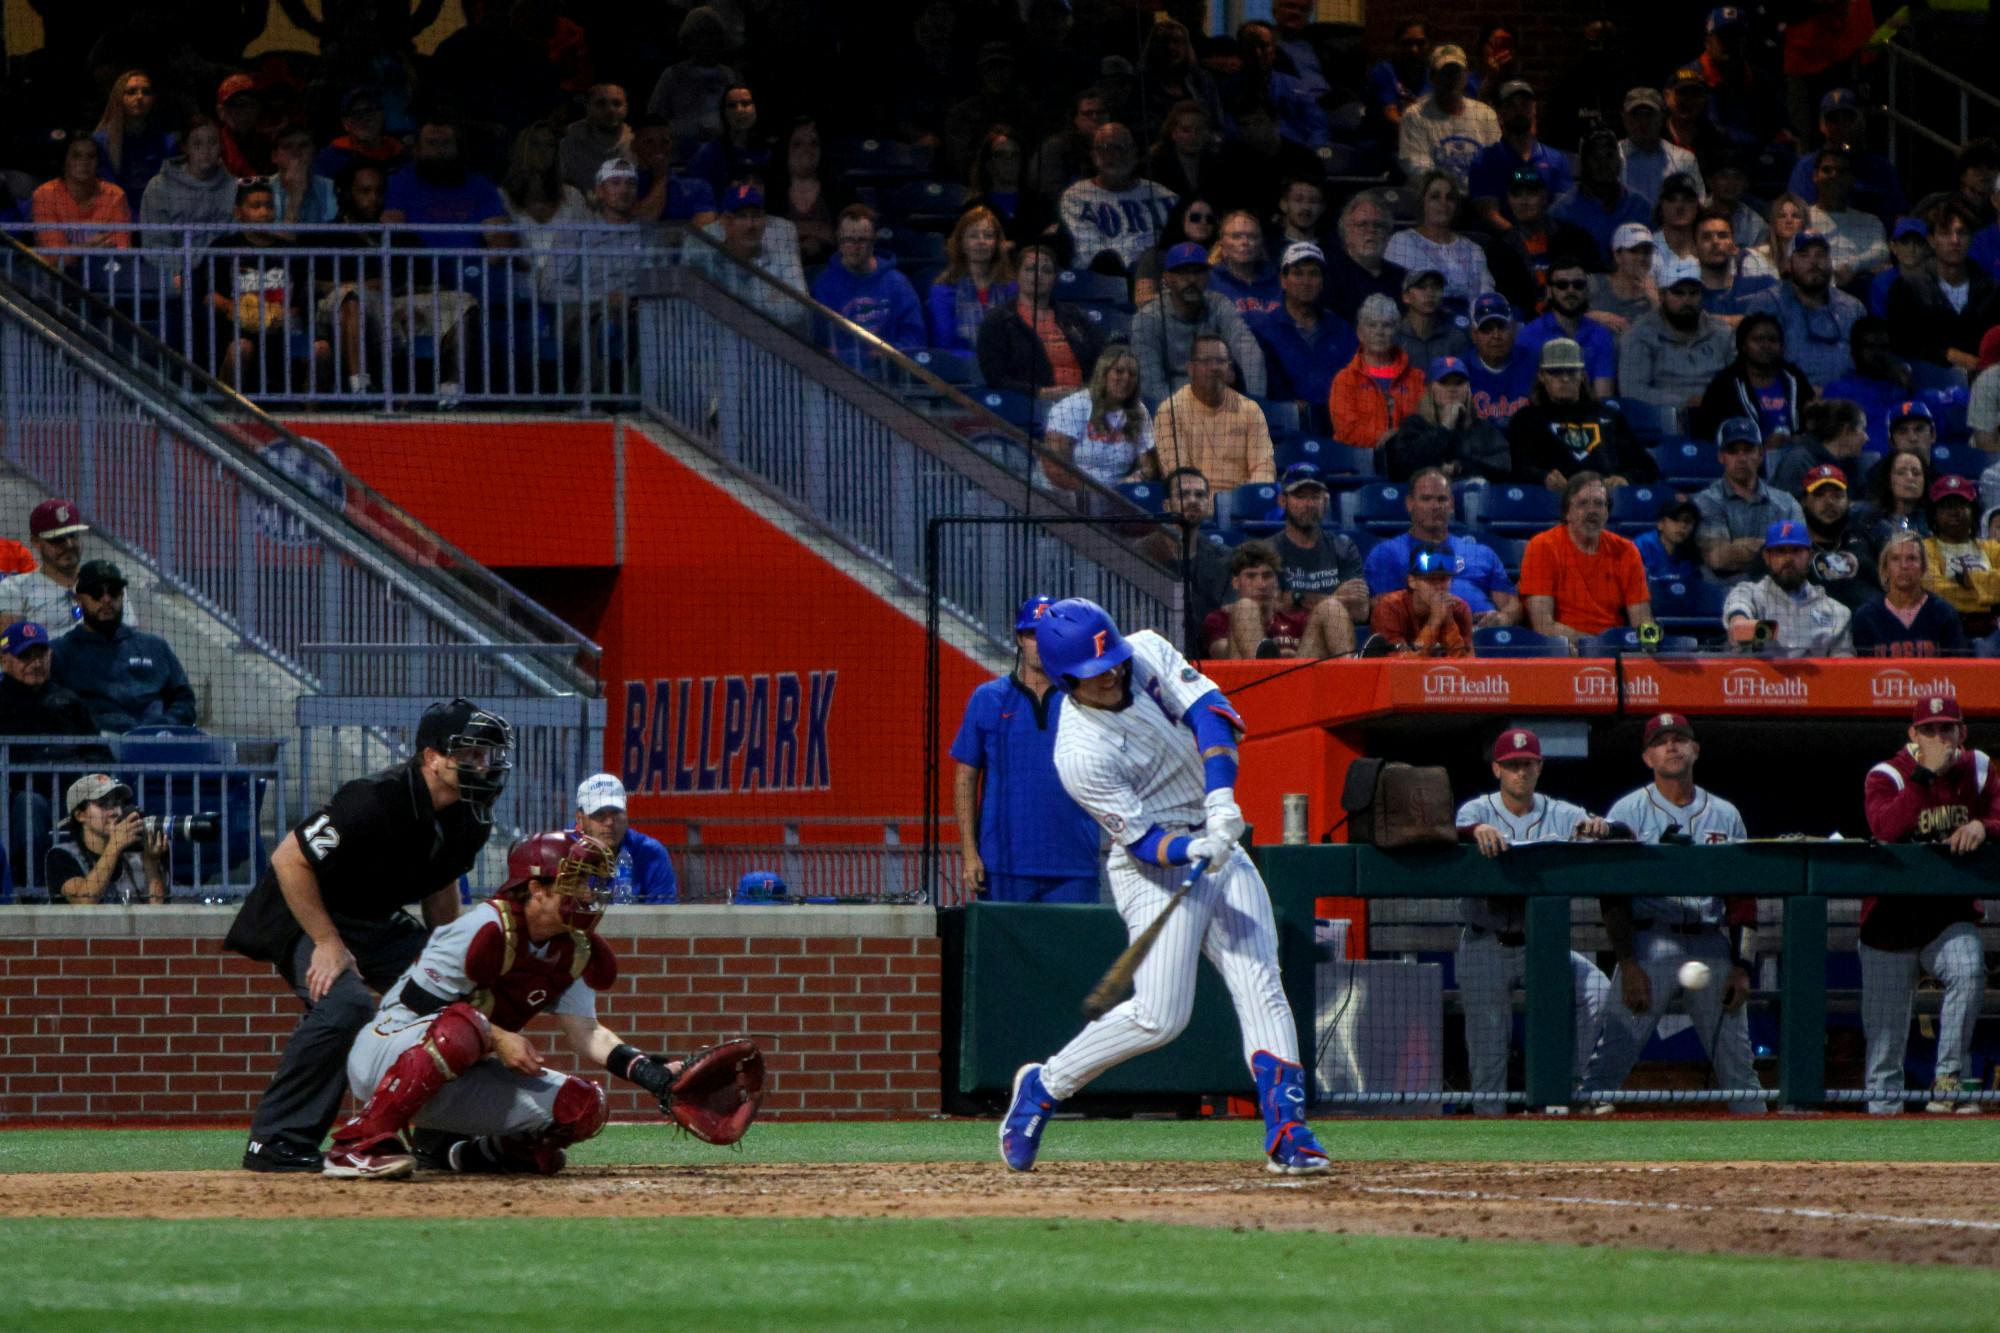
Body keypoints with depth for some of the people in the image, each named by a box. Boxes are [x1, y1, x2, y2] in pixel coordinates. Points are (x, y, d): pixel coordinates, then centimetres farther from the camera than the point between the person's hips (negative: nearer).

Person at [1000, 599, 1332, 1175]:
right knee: (1159, 1016, -13)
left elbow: (1211, 712, -15)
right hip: (1154, 869, -6)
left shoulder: (1148, 652, -5)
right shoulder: (1079, 755, -21)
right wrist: (1192, 850, -39)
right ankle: (1043, 1087, 7)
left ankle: (1287, 1131, -10)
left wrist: (1221, 800, -29)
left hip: (1219, 843, 6)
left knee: (1262, 991, -6)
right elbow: (1143, 840, -19)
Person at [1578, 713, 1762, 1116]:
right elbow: (1612, 894, -2)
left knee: (1737, 1063, 5)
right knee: (1613, 1054, -11)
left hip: (1712, 946, 3)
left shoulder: (1725, 815, 15)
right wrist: (1628, 965, -11)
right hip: (1649, 943, -3)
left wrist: (1740, 967, 3)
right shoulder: (1628, 811, 4)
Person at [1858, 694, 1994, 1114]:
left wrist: (1982, 827, -25)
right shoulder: (1886, 776, -7)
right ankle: (1882, 1107, 14)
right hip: (1892, 917, -2)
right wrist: (1925, 773, -29)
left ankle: (1946, 1086, -23)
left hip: (1952, 913, 2)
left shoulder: (1977, 770, 6)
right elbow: (1885, 828, -26)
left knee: (1969, 970, -29)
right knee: (1885, 1034, -1)